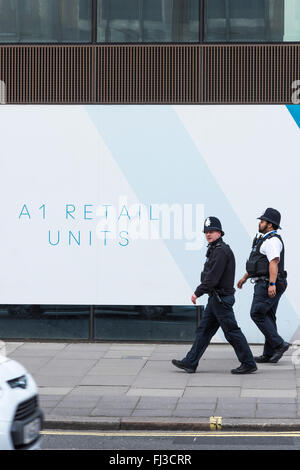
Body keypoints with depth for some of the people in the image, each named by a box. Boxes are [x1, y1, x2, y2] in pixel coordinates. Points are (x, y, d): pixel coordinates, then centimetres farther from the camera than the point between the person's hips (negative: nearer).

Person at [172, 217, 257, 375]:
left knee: (232, 332, -5)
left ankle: (248, 364, 2)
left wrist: (197, 292, -16)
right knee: (203, 330, 10)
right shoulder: (215, 249, 16)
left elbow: (212, 277, -22)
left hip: (221, 299, -10)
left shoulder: (221, 251, -17)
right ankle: (190, 363, 12)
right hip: (215, 298, 10)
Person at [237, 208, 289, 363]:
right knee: (267, 317, 9)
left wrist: (272, 284, -32)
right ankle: (269, 354, 10)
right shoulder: (264, 239, 20)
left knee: (257, 314, -10)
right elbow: (256, 262, 29)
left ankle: (279, 344, -10)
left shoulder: (272, 240, -14)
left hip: (267, 285, -10)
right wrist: (245, 277, 32)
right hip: (264, 284, 10)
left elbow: (274, 262, -24)